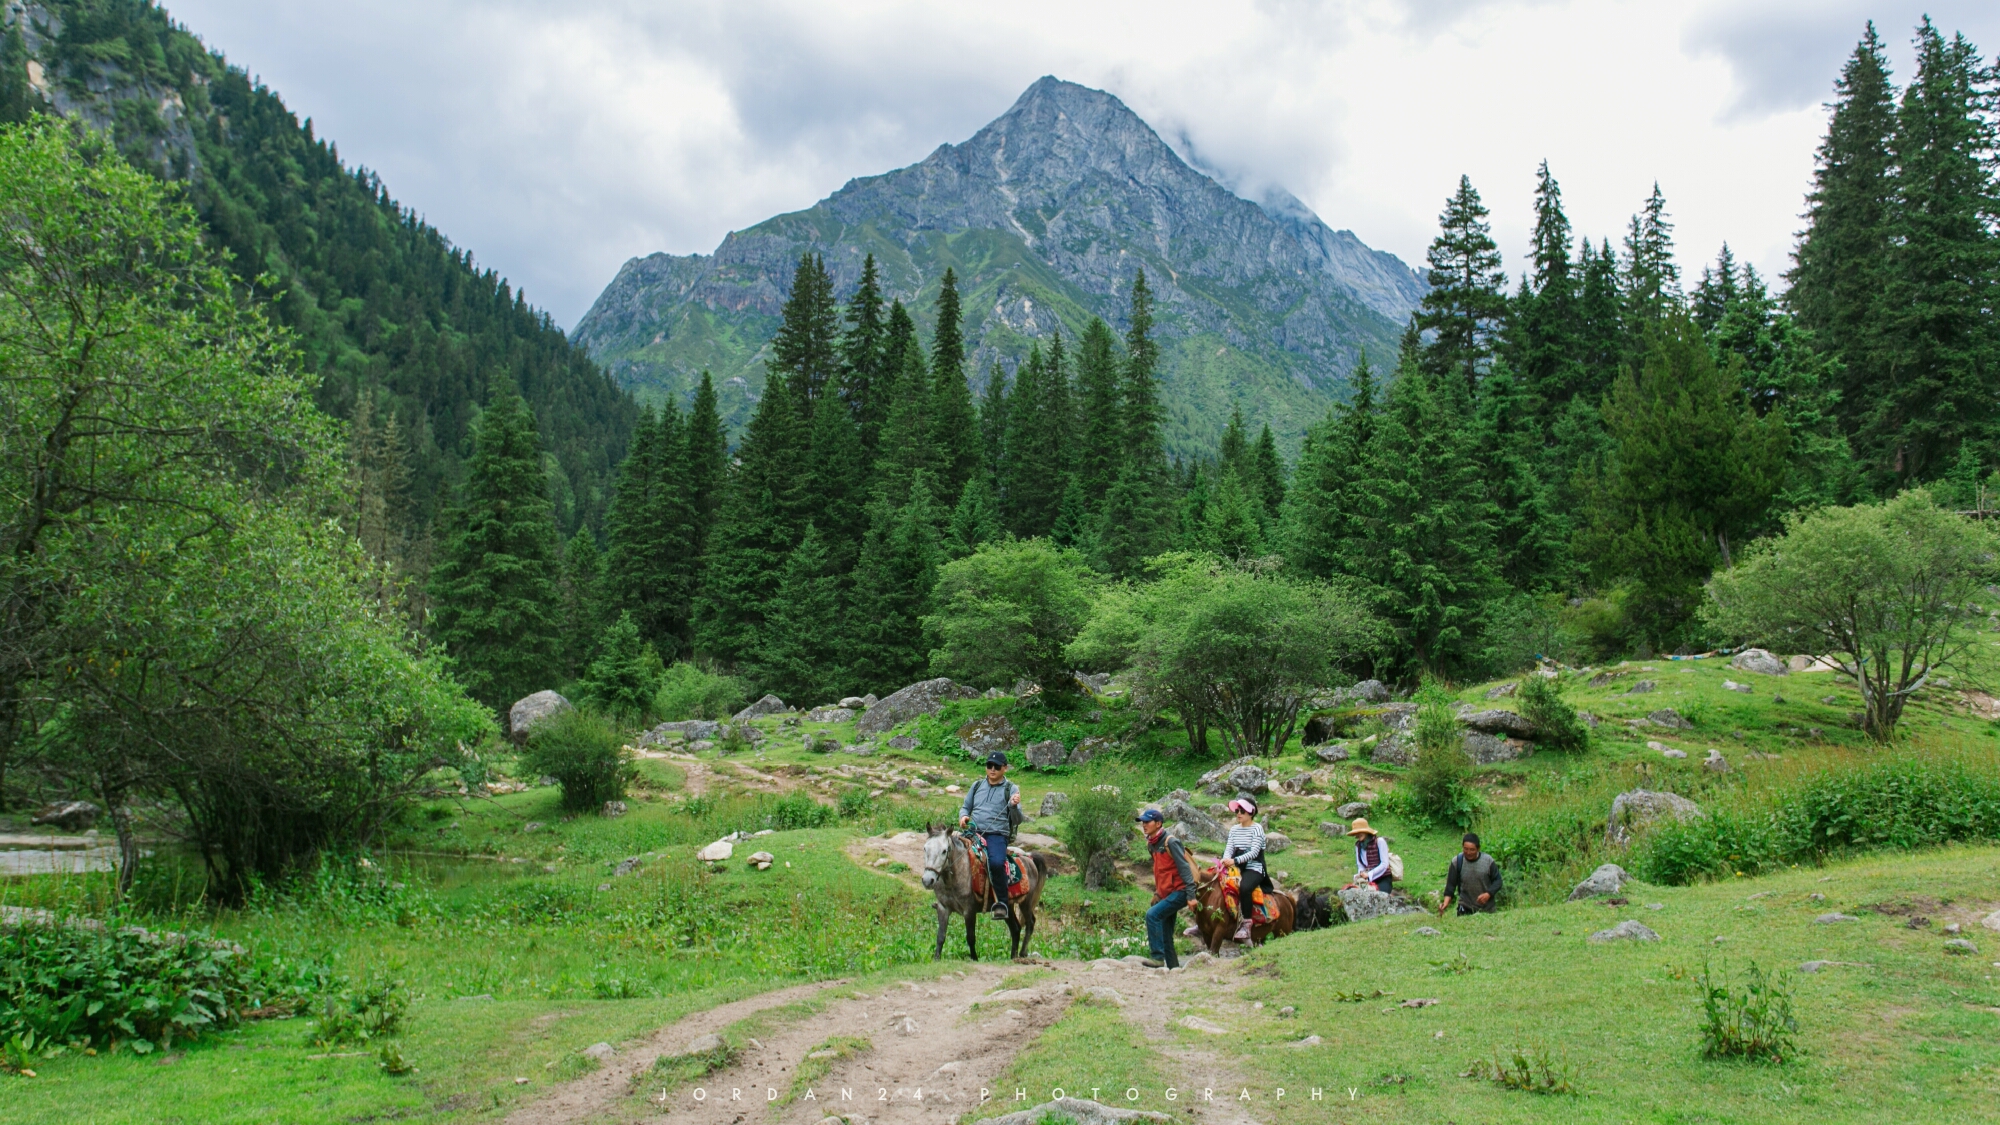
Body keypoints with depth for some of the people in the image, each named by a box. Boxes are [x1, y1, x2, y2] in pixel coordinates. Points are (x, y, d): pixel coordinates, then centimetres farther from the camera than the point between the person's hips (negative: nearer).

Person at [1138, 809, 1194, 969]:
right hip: (1166, 893, 9)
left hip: (1179, 891, -9)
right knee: (1165, 935, 10)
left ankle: (1158, 957, -20)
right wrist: (1157, 892, 14)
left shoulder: (1170, 842, -15)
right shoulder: (1151, 844, 10)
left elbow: (1184, 867, -18)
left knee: (1152, 914, -24)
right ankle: (1173, 967, 18)